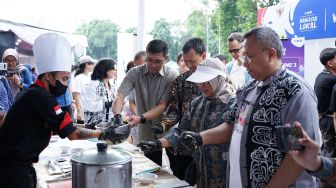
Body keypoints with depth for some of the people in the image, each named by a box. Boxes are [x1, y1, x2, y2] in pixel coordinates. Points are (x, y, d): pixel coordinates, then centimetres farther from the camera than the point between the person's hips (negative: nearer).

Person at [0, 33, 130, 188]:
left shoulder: (37, 94, 8)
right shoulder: (39, 97, -21)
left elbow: (66, 129, 9)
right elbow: (73, 134, -19)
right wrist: (104, 134, -9)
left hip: (20, 164, 9)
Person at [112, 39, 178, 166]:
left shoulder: (171, 76, -9)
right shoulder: (135, 73, -2)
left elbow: (163, 106, -14)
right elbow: (120, 96, -12)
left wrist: (140, 118, -28)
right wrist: (117, 116, -32)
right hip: (145, 136, 2)